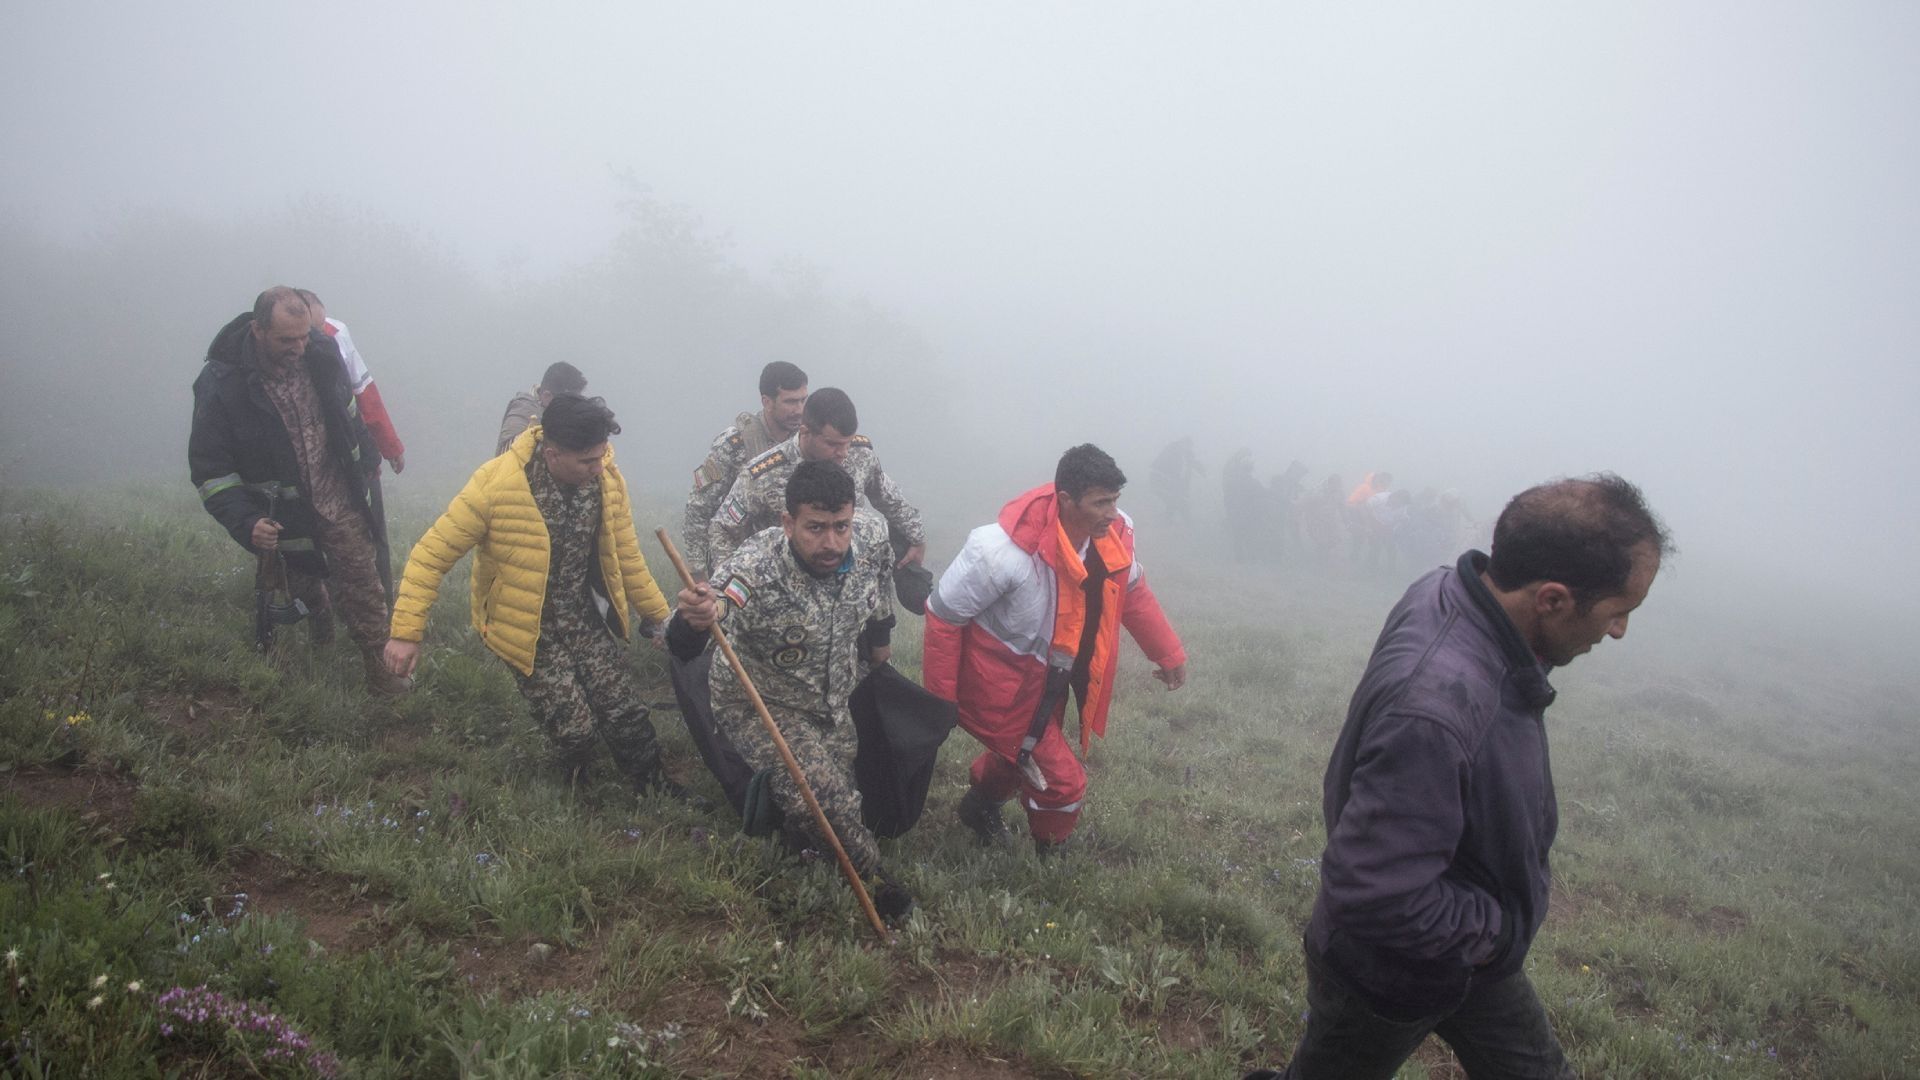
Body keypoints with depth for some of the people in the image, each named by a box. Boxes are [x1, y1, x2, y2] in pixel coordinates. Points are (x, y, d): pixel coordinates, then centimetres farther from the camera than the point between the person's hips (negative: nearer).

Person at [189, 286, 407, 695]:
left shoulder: (319, 353, -11)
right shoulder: (221, 384, -23)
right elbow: (209, 468, -17)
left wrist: (366, 458, 20)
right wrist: (245, 523, -28)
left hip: (341, 504, 2)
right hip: (282, 519, -2)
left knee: (363, 587, 3)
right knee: (300, 587, 19)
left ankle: (381, 672, 13)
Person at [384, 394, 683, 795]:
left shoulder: (607, 479, -12)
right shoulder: (495, 484, -25)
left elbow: (626, 557, 3)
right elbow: (431, 554, -17)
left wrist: (659, 615, 9)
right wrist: (406, 632, -17)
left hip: (586, 620, 4)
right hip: (529, 632, -3)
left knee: (625, 713, 0)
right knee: (574, 727, -8)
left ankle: (654, 785, 25)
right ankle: (574, 779, 25)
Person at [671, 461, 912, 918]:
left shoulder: (870, 534, -22)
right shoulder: (755, 571, -37)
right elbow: (682, 648, -49)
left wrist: (881, 642, 18)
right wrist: (695, 619, -72)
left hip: (835, 705, 5)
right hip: (760, 705, -5)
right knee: (818, 790, -25)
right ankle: (875, 879, 1)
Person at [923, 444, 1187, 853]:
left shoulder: (1112, 535, -15)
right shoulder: (1005, 551, -35)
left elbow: (1132, 591, 7)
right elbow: (944, 615, -24)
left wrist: (1168, 652, 10)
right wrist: (940, 700, -18)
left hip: (1049, 680, 7)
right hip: (1000, 685, -7)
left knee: (1023, 755, 30)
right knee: (1061, 781, -4)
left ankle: (981, 804, 62)